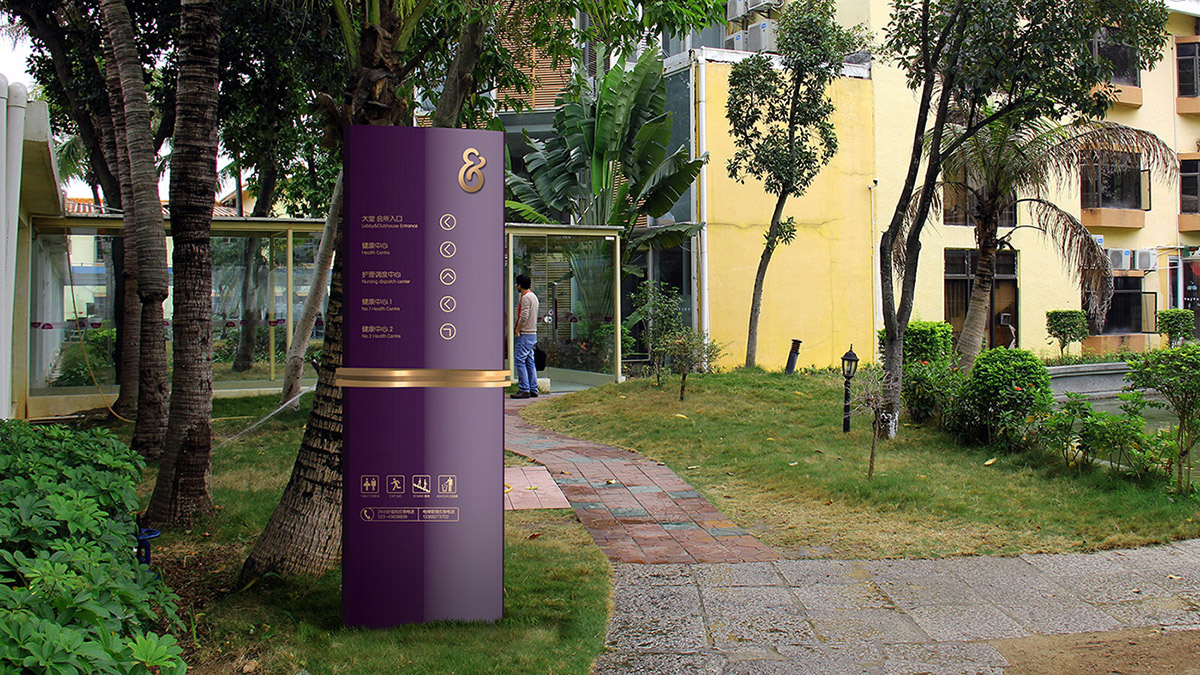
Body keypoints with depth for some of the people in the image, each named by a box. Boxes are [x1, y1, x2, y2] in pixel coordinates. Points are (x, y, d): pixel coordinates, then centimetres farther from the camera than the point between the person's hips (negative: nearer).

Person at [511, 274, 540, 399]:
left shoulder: (525, 297, -13)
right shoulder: (533, 296, 18)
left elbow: (524, 316, -21)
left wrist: (517, 330, -11)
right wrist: (516, 326, 17)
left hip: (525, 334, -10)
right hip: (533, 334, 10)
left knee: (520, 361, -8)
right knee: (530, 362, 11)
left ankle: (524, 390, -9)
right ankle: (533, 389, 11)